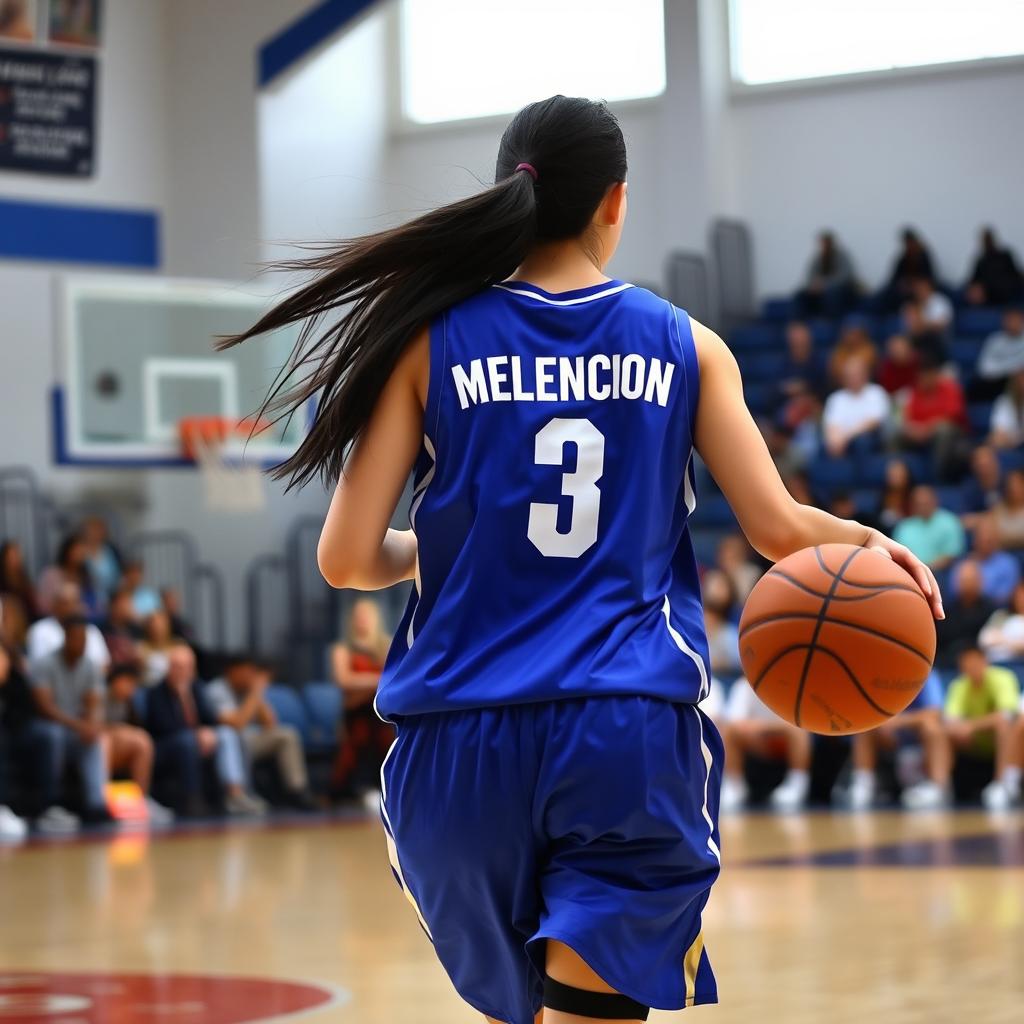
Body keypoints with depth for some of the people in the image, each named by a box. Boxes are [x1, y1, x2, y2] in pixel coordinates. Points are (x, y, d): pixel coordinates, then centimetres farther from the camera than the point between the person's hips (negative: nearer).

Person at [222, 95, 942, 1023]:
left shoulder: (433, 341, 4)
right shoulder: (686, 346, 6)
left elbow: (347, 558, 0)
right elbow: (781, 531, 4)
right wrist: (870, 540, 24)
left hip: (465, 740, 1)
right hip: (634, 735, -1)